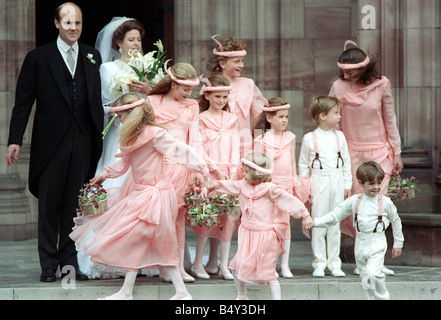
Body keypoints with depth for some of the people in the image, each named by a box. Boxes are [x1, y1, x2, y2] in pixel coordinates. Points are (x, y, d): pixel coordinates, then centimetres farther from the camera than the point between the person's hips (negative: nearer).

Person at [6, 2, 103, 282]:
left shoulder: (92, 57, 10)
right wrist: (15, 140, -6)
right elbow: (23, 102, 0)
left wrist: (99, 138, 0)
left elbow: (97, 100, 8)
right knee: (48, 203, 2)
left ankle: (69, 260, 15)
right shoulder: (38, 58, 1)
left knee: (73, 204, 7)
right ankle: (49, 264, 8)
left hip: (82, 141, 2)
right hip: (50, 141, -2)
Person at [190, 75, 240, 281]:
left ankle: (224, 266, 4)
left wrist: (232, 172, -3)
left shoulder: (231, 120, 13)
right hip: (208, 173, -4)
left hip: (229, 174, 4)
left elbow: (235, 149, 10)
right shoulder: (201, 119, 0)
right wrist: (216, 169, -11)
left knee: (229, 217, -1)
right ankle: (197, 263, 3)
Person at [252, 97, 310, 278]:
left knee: (285, 222, 3)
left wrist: (295, 183, 16)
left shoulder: (290, 138, 9)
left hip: (286, 185, 3)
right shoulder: (261, 140, -3)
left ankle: (285, 265, 8)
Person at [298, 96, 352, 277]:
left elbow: (346, 161, 15)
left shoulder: (339, 136, 9)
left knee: (335, 225, 6)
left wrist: (347, 184, 10)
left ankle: (334, 263, 11)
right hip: (319, 183, -3)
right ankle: (319, 264, 4)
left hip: (337, 183, 3)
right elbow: (303, 164, 5)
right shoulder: (309, 139, -1)